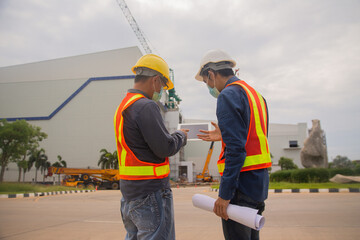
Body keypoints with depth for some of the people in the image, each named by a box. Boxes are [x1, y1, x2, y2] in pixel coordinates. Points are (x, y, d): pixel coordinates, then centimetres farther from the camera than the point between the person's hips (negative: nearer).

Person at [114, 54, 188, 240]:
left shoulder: (123, 107, 14)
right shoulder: (146, 107, -17)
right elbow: (165, 148, -19)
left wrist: (176, 137, 14)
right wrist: (180, 136, 1)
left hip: (129, 194, 10)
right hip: (150, 195, -10)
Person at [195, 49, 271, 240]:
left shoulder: (228, 95, -12)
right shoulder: (256, 94, 17)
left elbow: (236, 149, -20)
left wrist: (225, 194, -19)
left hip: (242, 182, -10)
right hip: (259, 182, 10)